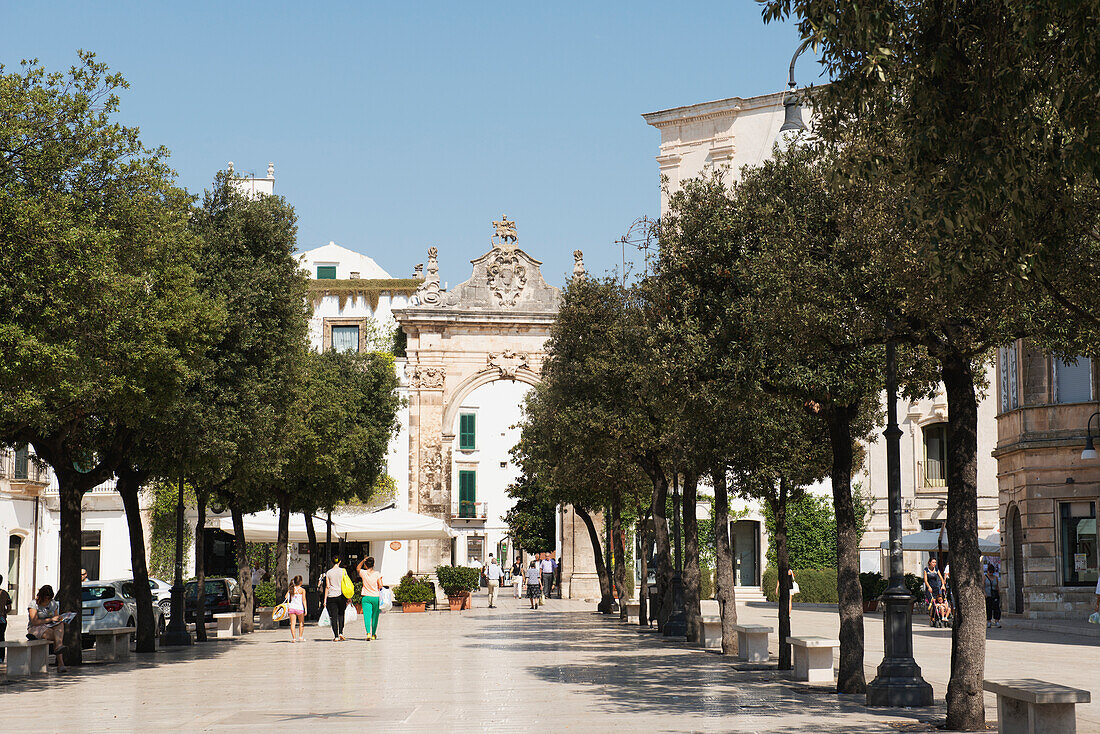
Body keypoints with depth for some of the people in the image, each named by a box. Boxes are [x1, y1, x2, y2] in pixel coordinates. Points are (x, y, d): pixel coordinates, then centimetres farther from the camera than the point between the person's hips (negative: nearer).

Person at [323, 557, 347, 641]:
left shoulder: (328, 572, 1)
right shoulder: (343, 571, 1)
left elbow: (327, 586, 0)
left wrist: (325, 599, 3)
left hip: (331, 596, 0)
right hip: (341, 595, 0)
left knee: (334, 616, 2)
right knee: (341, 614, 17)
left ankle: (336, 636, -2)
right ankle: (341, 633, 3)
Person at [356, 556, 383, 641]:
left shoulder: (363, 573, -2)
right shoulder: (377, 573, -7)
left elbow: (358, 568, 21)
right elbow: (380, 585, -11)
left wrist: (363, 560, 10)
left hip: (366, 598, 0)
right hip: (376, 597, 0)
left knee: (367, 616, -6)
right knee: (375, 616, 13)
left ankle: (368, 633, -25)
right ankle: (373, 634, 23)